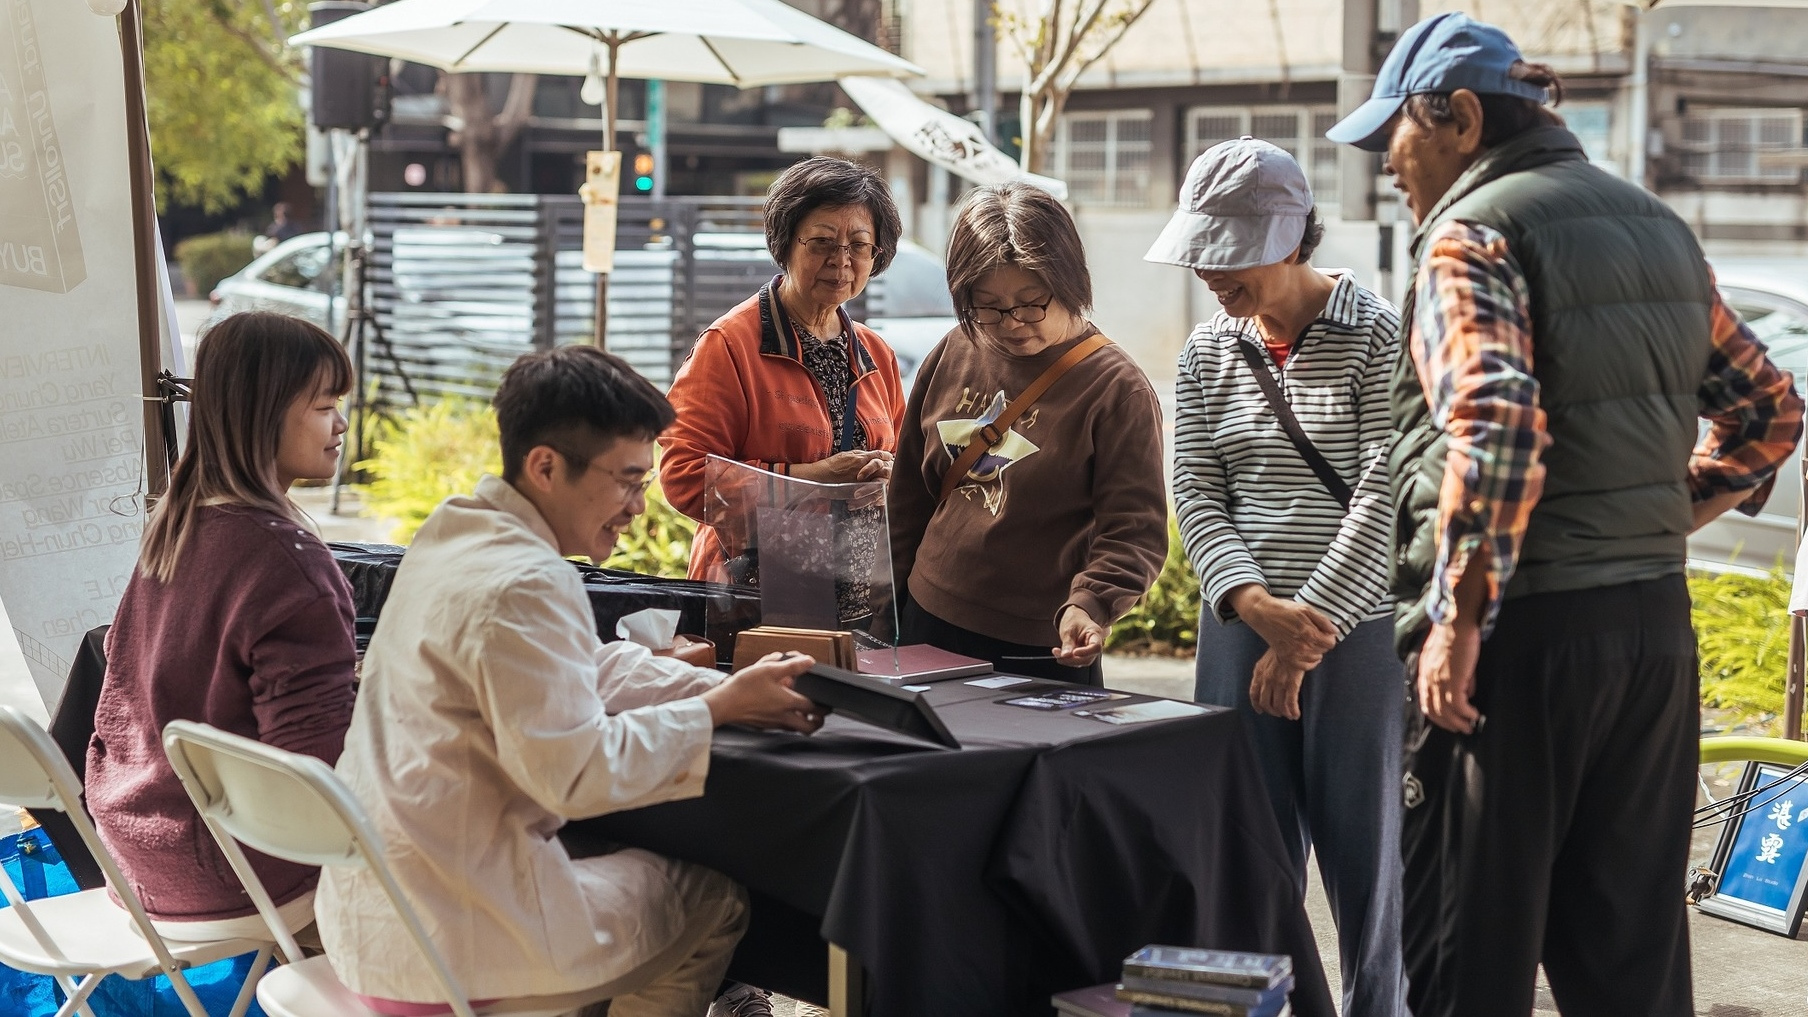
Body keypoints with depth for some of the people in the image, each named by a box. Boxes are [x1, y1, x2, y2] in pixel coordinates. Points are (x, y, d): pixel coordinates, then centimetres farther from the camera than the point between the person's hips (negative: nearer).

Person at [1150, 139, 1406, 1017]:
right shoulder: (1207, 354, 10)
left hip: (1360, 631, -4)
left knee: (1369, 850, 2)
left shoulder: (1377, 336, -6)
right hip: (1241, 627, 4)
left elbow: (1384, 498, -12)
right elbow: (1197, 495, 4)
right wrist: (1256, 606, -12)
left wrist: (1309, 626, -14)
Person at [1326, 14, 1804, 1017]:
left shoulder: (1473, 235, -11)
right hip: (1656, 619, 8)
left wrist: (1457, 615, -20)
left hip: (1525, 632, -8)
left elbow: (1494, 428, -25)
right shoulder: (1656, 223, 15)